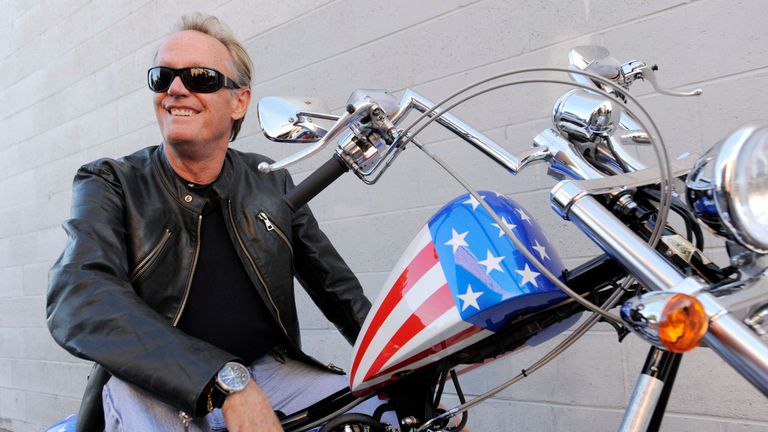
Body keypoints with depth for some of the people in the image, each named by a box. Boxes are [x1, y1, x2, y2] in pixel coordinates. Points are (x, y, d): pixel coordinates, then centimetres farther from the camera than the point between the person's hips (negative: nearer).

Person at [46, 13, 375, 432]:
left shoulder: (271, 183, 11)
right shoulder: (110, 184, -1)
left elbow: (337, 286, 16)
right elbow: (78, 298, -19)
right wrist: (228, 382, -30)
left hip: (268, 370, 5)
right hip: (150, 385, -4)